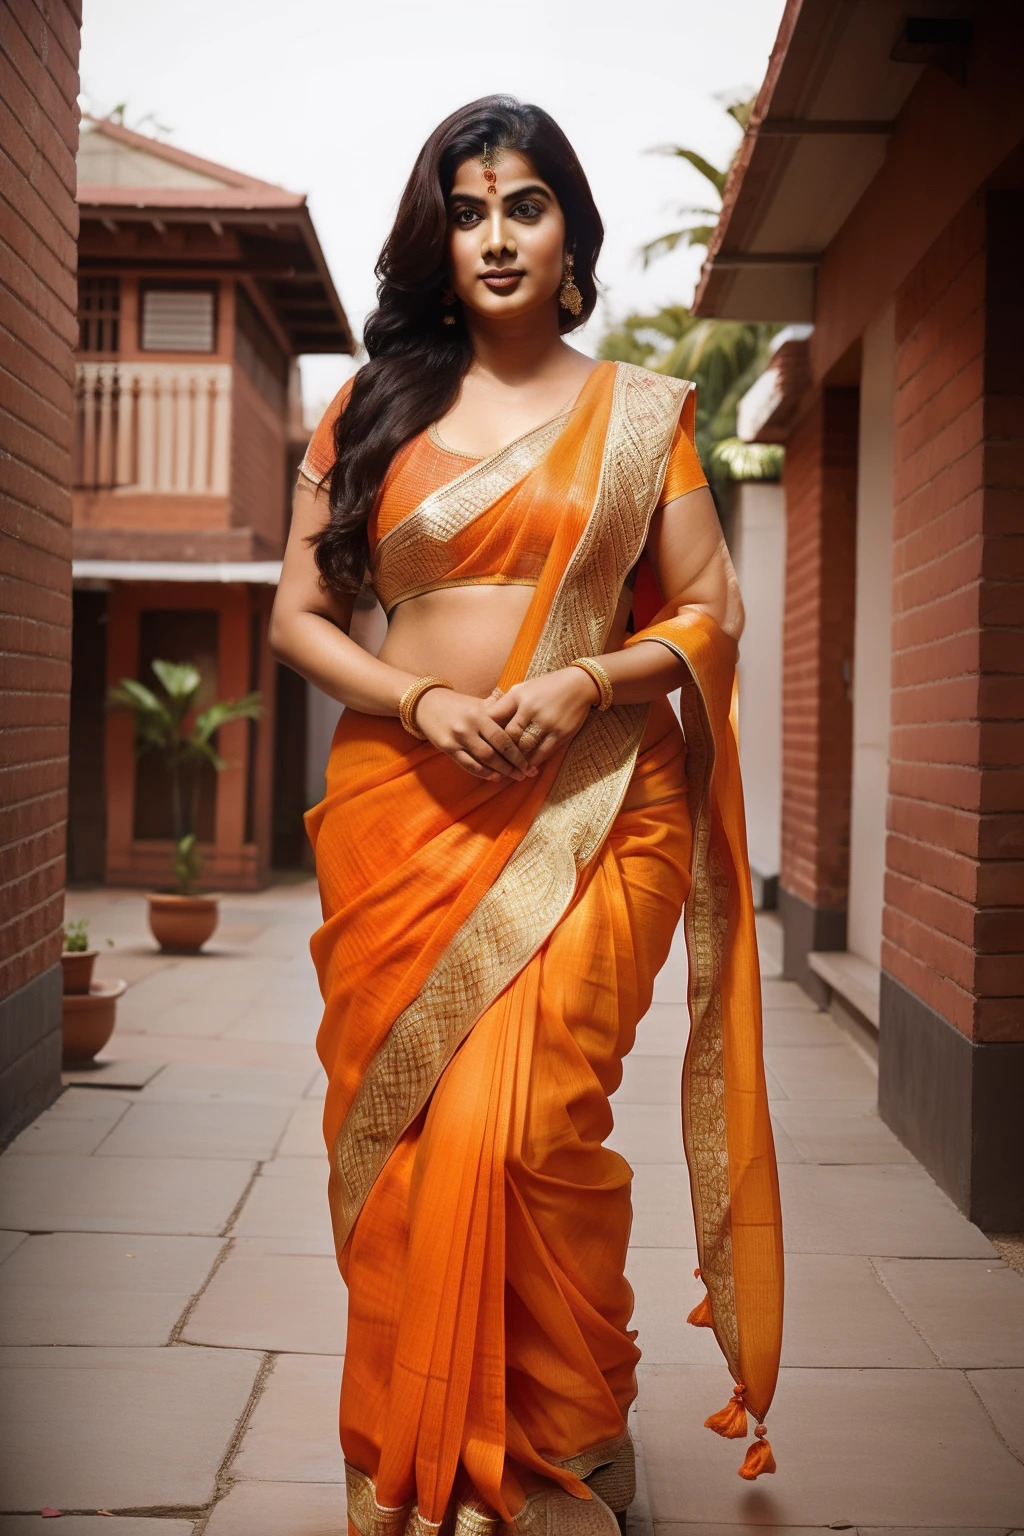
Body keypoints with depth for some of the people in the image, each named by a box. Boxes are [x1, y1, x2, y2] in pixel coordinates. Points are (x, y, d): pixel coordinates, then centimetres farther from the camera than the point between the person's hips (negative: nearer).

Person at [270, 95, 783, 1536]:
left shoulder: (638, 412, 10)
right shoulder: (372, 406, 12)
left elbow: (711, 610, 8)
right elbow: (299, 615, 10)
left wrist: (584, 683, -10)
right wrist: (419, 701, -8)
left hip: (588, 811, -2)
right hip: (399, 806, 2)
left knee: (517, 1130, -13)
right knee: (400, 1136, 1)